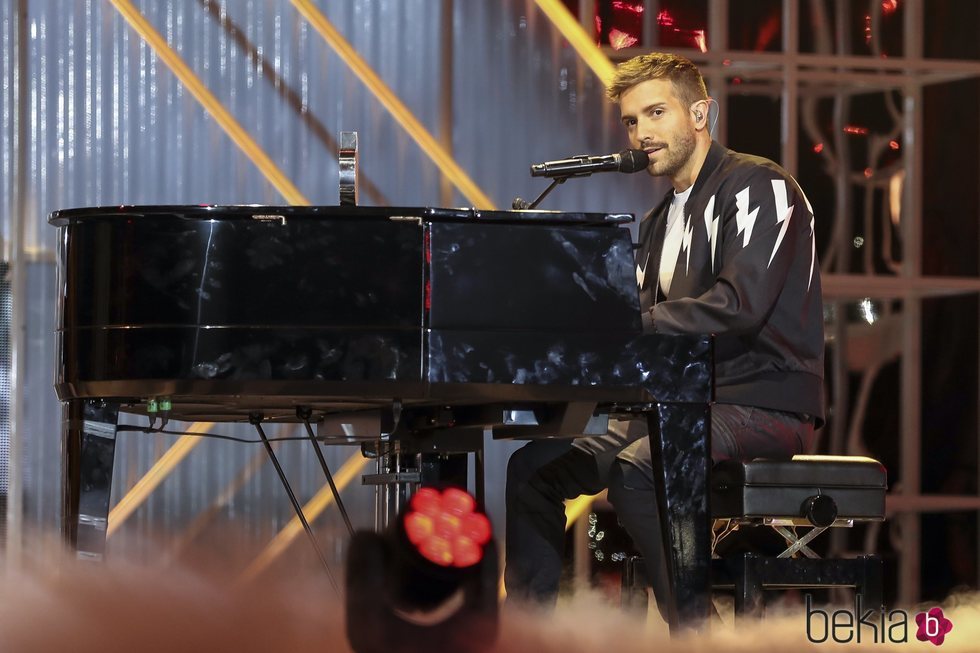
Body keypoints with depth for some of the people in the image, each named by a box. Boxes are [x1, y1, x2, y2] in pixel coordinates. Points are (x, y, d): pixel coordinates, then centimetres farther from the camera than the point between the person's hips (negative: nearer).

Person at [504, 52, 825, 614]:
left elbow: (740, 305, -21)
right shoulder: (659, 223, 22)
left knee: (635, 472, -35)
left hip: (761, 405, -9)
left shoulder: (758, 184, -6)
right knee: (533, 467, -3)